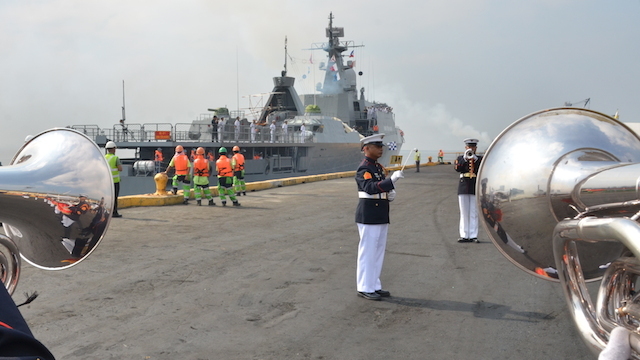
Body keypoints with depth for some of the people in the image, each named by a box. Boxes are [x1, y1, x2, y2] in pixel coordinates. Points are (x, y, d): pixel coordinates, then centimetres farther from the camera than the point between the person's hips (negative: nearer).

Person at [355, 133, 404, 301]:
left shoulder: (379, 167, 14)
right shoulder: (363, 169, -14)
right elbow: (371, 187, -30)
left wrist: (391, 194, 1)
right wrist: (392, 179, -38)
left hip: (381, 216, 9)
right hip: (368, 216, -9)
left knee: (378, 251, 13)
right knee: (368, 252, -2)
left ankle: (374, 285, 22)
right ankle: (364, 288, 6)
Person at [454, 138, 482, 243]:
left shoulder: (480, 159, 8)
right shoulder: (460, 158, 8)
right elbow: (457, 168, -11)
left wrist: (475, 159, -20)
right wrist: (465, 158, -20)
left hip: (475, 188, 0)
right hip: (463, 187, 0)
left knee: (474, 213, -1)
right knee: (464, 213, 3)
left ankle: (473, 236, 2)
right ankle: (464, 235, 6)